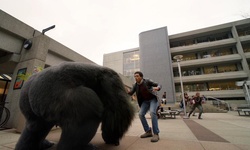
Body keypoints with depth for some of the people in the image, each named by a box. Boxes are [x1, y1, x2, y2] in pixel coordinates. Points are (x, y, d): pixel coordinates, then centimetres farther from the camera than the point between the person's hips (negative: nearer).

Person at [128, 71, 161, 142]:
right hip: (145, 101, 5)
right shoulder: (135, 85, -3)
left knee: (152, 112, -28)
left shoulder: (147, 81, -16)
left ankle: (156, 134, -17)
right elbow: (130, 93, -8)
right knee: (141, 114, -10)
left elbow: (159, 85, -15)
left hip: (153, 99, -5)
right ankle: (148, 131, 6)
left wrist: (157, 88, -39)